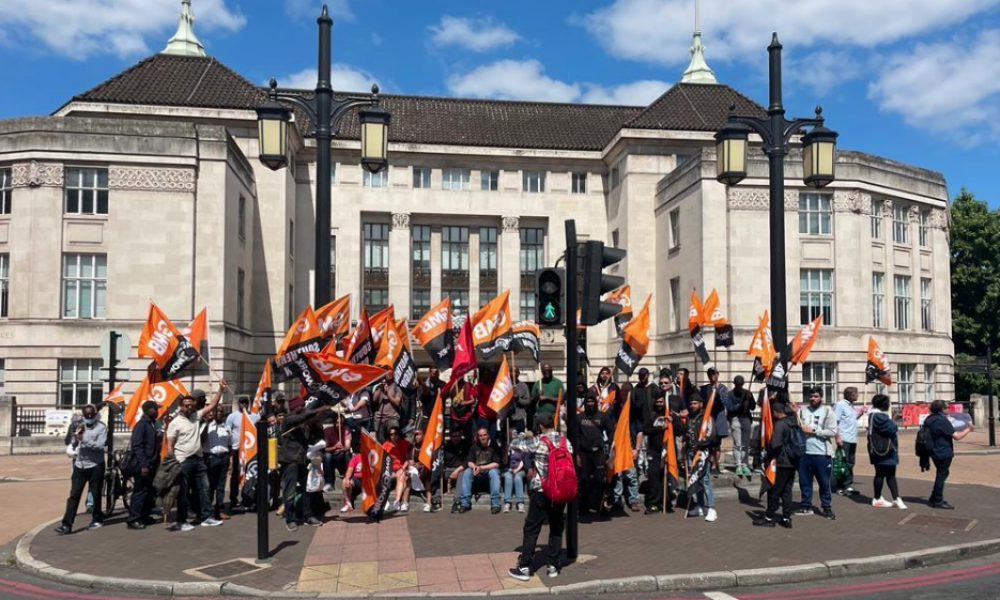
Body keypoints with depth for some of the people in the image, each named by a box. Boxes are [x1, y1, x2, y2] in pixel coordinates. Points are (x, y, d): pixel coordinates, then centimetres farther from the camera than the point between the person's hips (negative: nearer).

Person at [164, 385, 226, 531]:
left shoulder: (196, 416, 7)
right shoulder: (175, 423, -8)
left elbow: (212, 405, 5)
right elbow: (169, 445, -10)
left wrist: (221, 390, -5)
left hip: (198, 459, 6)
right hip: (183, 462, -6)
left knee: (203, 488, 9)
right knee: (183, 493, 1)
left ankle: (206, 517, 15)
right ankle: (181, 521, 9)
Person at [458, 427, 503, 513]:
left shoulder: (493, 447, -4)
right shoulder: (474, 447, 6)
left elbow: (496, 464, -10)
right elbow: (469, 462, 2)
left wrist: (481, 468, -20)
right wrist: (474, 467, -23)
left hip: (490, 470, -3)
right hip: (477, 473, 3)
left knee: (494, 472, -36)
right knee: (467, 472, -26)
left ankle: (495, 504, -35)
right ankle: (465, 503, -27)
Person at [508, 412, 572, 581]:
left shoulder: (537, 442, -11)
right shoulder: (566, 442, 0)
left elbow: (517, 447, 1)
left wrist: (526, 437, 18)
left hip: (540, 491, -4)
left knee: (531, 529, 3)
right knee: (557, 529, 13)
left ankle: (524, 568, 6)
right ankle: (553, 566, 15)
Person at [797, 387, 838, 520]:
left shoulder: (828, 412, -1)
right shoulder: (802, 410, 6)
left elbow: (833, 431, -10)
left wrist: (813, 430, -13)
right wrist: (800, 430, -14)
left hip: (822, 454, -3)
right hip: (804, 452, 3)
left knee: (824, 482, 6)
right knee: (804, 481, 11)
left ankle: (827, 508, 18)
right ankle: (806, 506, 24)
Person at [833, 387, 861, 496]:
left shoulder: (850, 405, 15)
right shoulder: (840, 404, -11)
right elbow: (835, 422, -15)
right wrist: (838, 437, -20)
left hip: (852, 439, 9)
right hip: (844, 439, -8)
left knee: (850, 463, 12)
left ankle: (847, 485, 19)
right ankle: (839, 487, 4)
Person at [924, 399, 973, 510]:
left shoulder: (928, 420, 6)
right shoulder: (943, 420, -19)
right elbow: (956, 436, -19)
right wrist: (968, 429, -7)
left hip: (935, 452, 8)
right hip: (944, 453, -8)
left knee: (940, 474, 20)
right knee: (942, 475, 0)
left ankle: (935, 498, 26)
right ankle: (938, 501, 5)